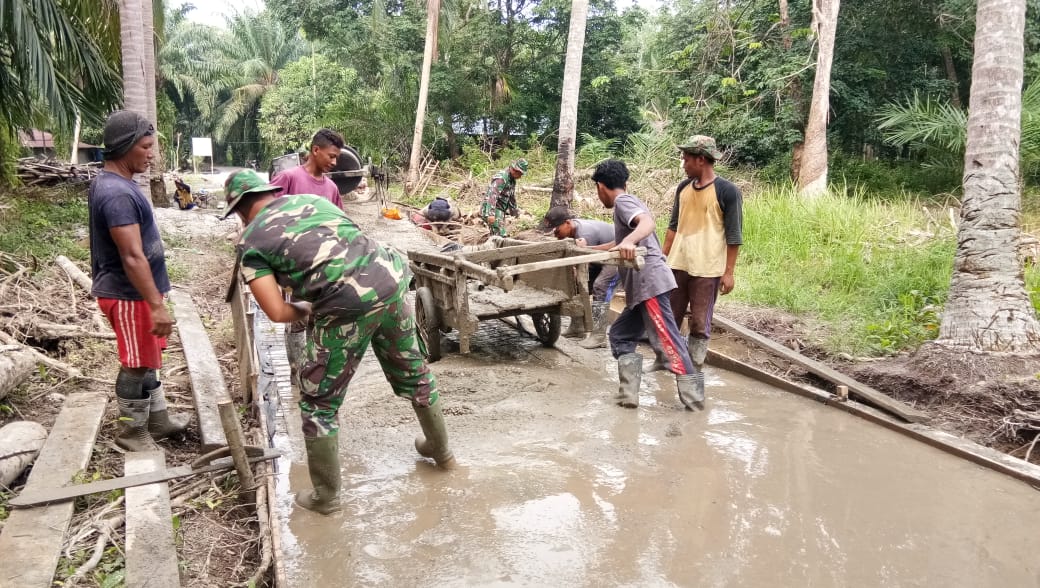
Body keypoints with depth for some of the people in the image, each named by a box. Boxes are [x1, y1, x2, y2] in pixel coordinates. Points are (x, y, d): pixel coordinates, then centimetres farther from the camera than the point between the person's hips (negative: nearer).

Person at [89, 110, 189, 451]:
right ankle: (132, 433, 18)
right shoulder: (117, 193, -25)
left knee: (148, 359, 19)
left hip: (137, 291, 10)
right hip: (129, 295, -10)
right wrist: (157, 305, -28)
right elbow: (132, 258, -28)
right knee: (138, 365, 3)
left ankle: (158, 420, 33)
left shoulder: (114, 183, 9)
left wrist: (155, 299, 22)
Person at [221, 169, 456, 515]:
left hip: (347, 308, -5)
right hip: (390, 282, 6)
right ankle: (440, 449, 47)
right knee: (413, 372, 27)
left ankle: (326, 496, 25)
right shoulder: (312, 199, 21)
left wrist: (305, 309, 19)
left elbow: (277, 313, -3)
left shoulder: (251, 241, 7)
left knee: (319, 403, 15)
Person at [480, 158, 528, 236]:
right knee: (500, 235, -17)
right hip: (493, 210, -10)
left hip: (500, 210, 10)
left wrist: (514, 210, 36)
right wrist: (491, 214, -36)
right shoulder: (501, 178, -20)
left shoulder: (512, 180, 11)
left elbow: (512, 196, 26)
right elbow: (492, 195, -29)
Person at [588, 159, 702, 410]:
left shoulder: (623, 201, -4)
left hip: (649, 281, -10)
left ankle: (692, 396, -10)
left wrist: (628, 242, -45)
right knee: (621, 335, 11)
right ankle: (629, 394, 6)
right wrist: (589, 250, 55)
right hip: (641, 287, 10)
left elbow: (648, 223, -26)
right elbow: (619, 243, 42)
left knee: (666, 339, -11)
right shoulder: (628, 202, 26)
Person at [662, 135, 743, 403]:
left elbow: (734, 236, -8)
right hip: (677, 265, 6)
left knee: (700, 324, 2)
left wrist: (729, 272, -10)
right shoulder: (683, 188, 8)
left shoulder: (727, 192, -10)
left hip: (707, 270, -5)